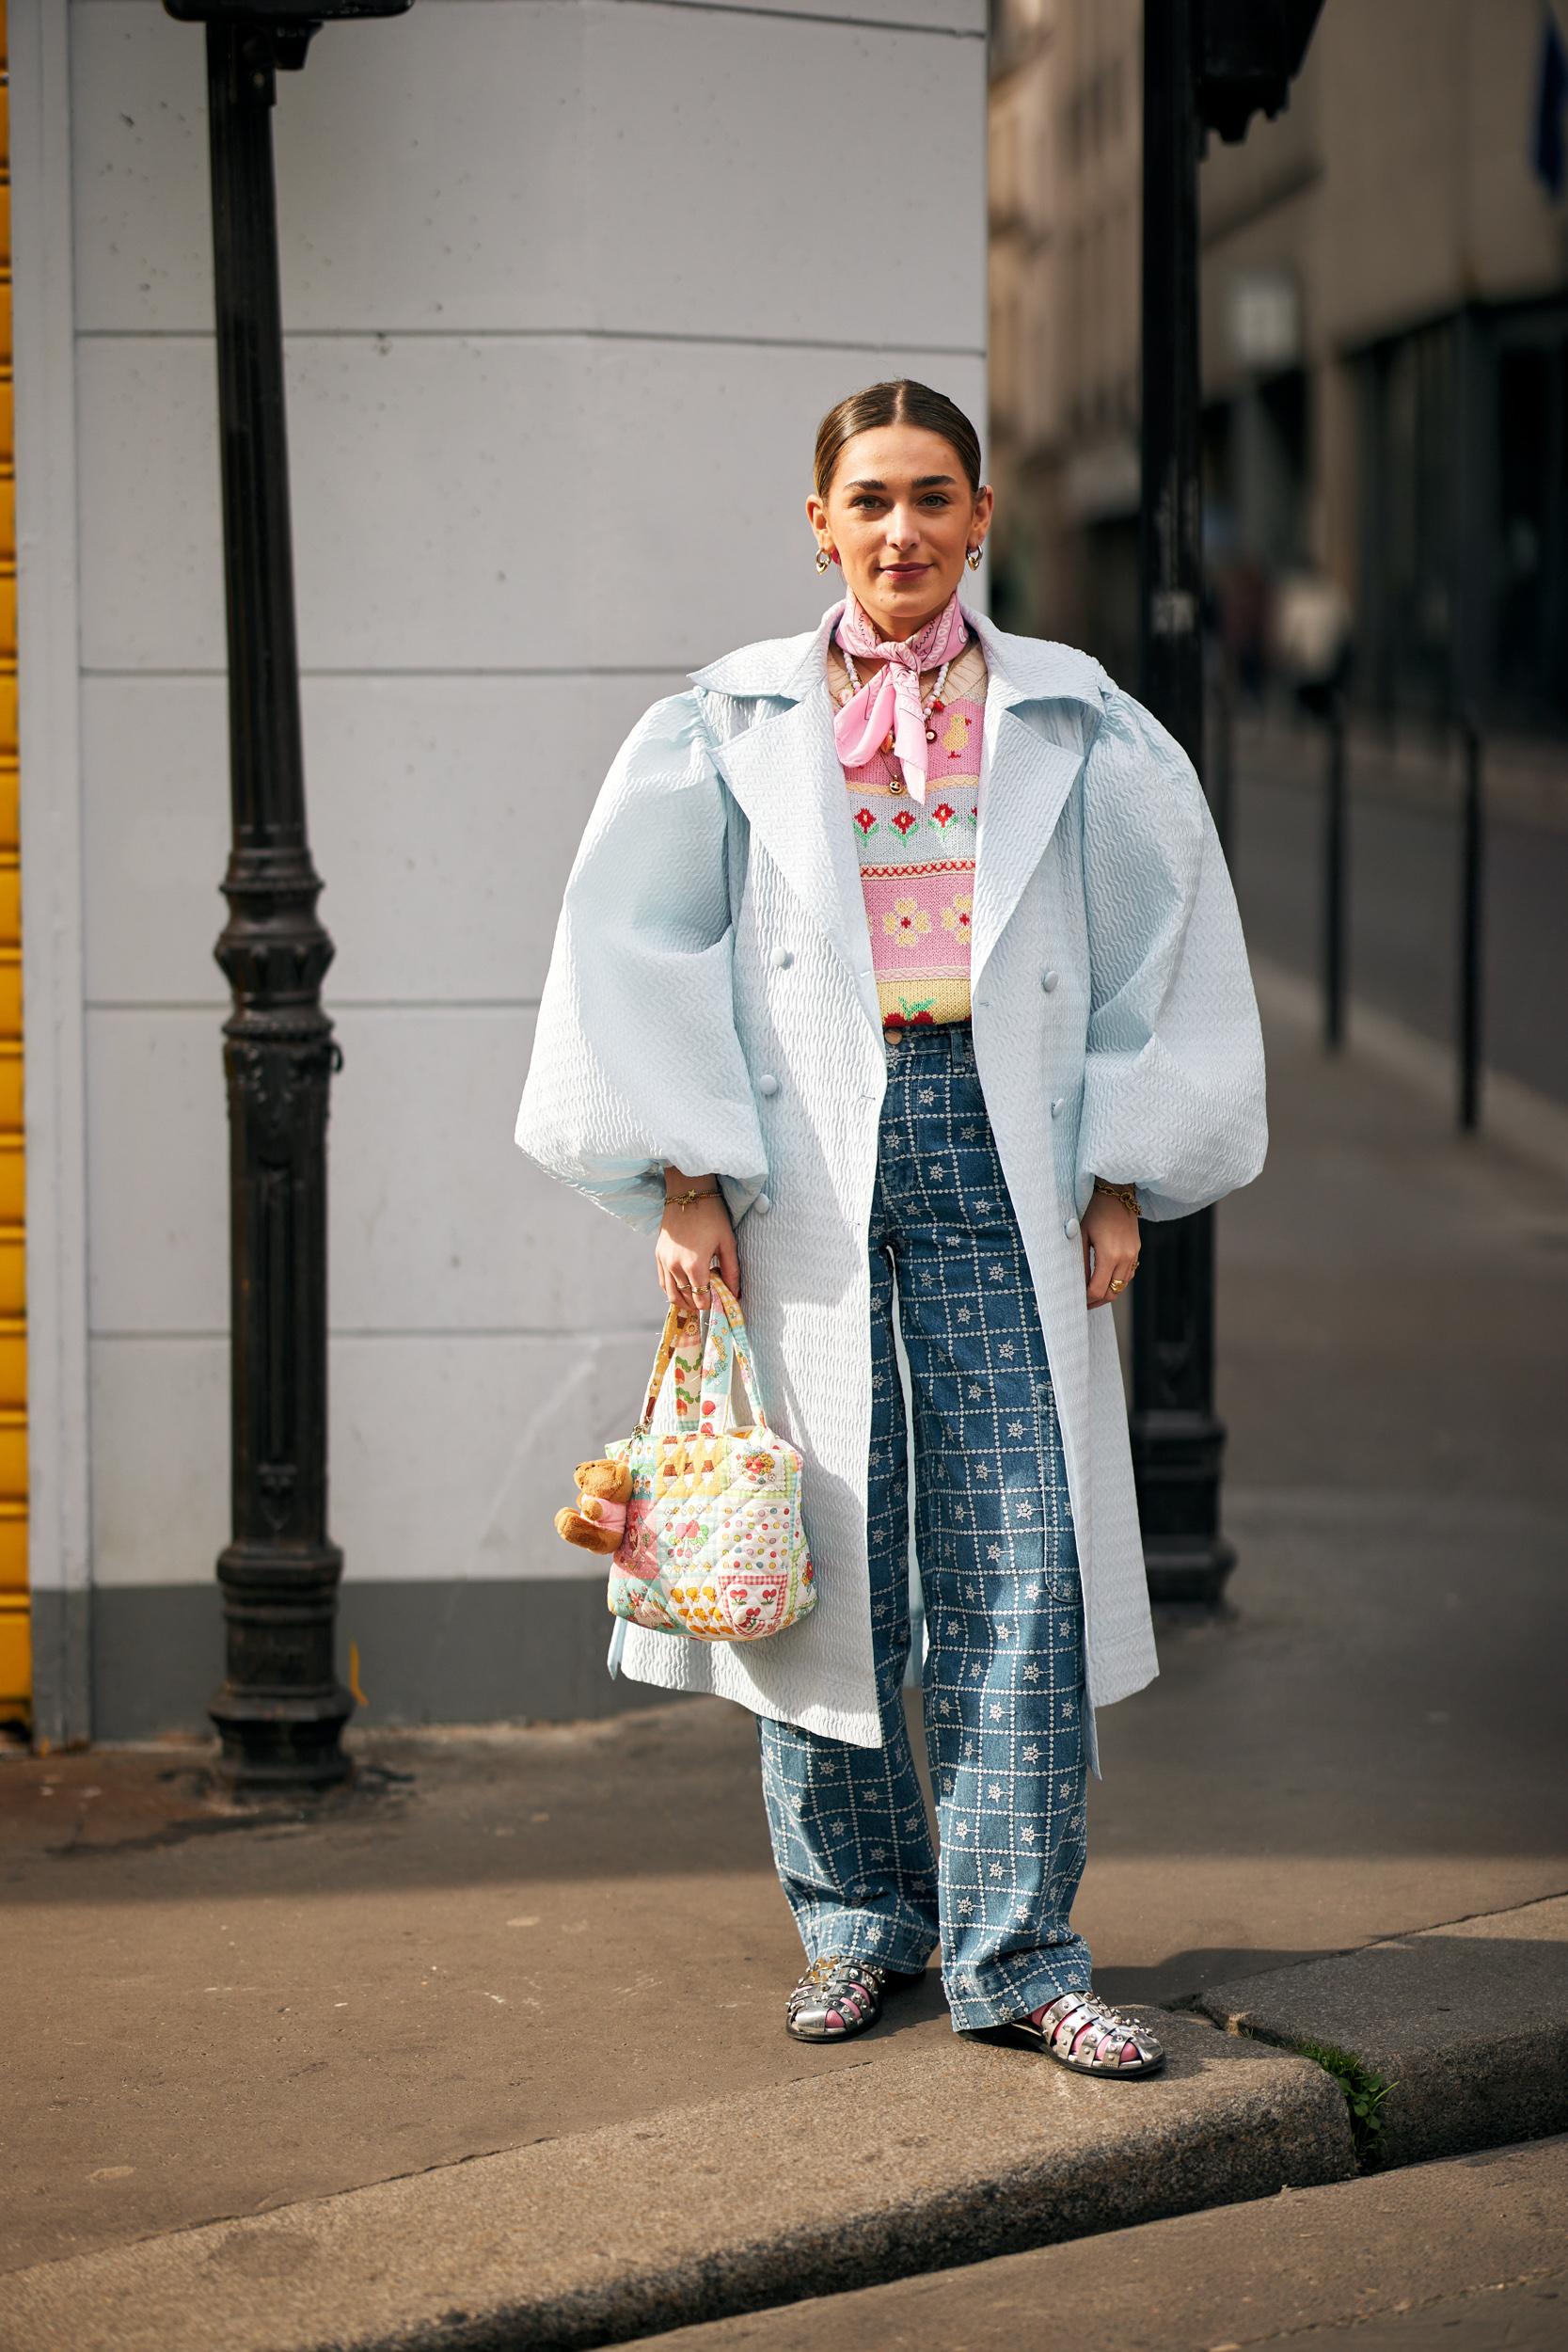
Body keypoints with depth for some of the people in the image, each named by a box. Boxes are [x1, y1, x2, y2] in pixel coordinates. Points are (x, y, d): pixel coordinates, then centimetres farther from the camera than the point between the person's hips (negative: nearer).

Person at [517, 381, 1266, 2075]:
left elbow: (1164, 936, 10)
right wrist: (682, 1185, -4)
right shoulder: (730, 727, 6)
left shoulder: (1073, 726, 8)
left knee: (1024, 1557, -6)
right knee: (820, 1549, 3)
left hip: (1003, 1159, 0)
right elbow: (632, 948, 3)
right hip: (802, 1165, 0)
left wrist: (1122, 1178, 4)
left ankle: (1020, 1952, 0)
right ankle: (856, 1918, 19)